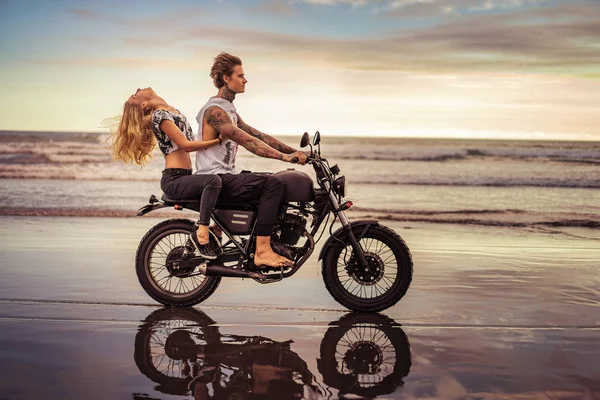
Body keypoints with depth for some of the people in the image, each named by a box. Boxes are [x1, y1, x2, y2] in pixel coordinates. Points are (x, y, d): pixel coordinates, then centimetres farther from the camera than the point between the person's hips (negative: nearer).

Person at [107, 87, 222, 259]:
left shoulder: (173, 111, 20)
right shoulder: (160, 115, -9)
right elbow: (185, 145, -15)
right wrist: (219, 140, -16)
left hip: (184, 177, 9)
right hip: (174, 180, -9)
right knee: (213, 180, -31)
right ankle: (202, 234, -26)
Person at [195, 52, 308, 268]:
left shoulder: (229, 110, 20)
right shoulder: (214, 110, -13)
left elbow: (258, 135, 15)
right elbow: (247, 142, -24)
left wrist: (293, 151, 5)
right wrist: (284, 157, -30)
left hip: (224, 179, 10)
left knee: (277, 181, 11)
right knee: (273, 184, -23)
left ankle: (275, 241, 12)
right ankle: (262, 251, -25)